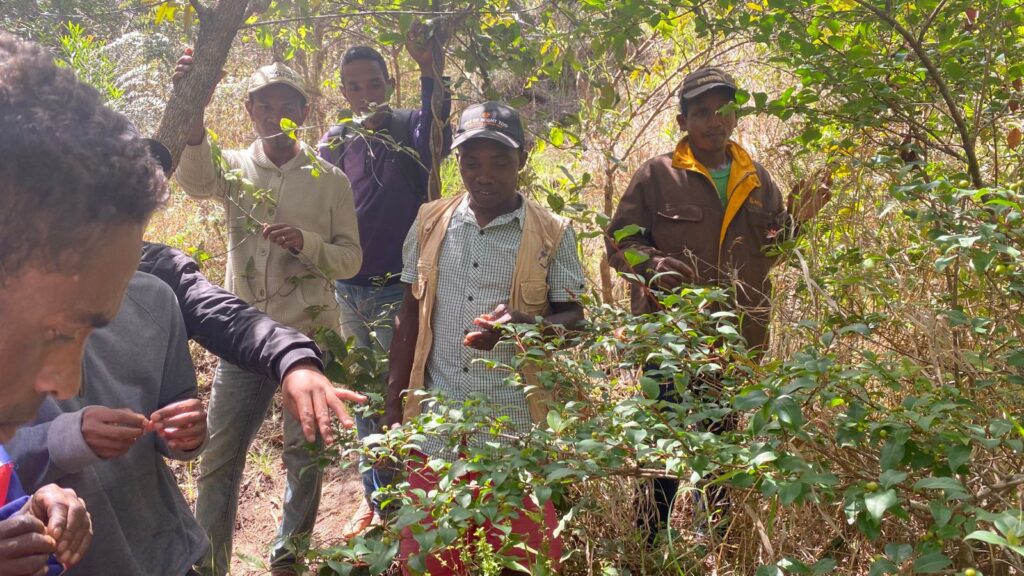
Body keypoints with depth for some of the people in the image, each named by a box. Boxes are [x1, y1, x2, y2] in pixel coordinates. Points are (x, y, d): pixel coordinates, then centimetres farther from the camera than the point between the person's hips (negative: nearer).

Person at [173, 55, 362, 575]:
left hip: (310, 336, 0)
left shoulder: (330, 179, 2)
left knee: (305, 456, 9)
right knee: (219, 456, 5)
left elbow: (351, 259, 2)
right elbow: (194, 178, -21)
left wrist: (306, 243, -17)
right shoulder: (236, 167, 3)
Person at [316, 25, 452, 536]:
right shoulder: (334, 143, 5)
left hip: (398, 290, -4)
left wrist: (431, 72, -44)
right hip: (348, 291, 5)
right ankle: (375, 497, 31)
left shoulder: (409, 130, -6)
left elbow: (434, 141, -31)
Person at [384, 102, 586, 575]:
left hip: (517, 433, -2)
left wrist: (523, 322, -22)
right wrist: (393, 407, 8)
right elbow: (409, 317, 10)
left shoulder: (551, 233, -4)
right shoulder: (431, 223, 4)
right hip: (435, 427, 3)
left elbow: (573, 318, -1)